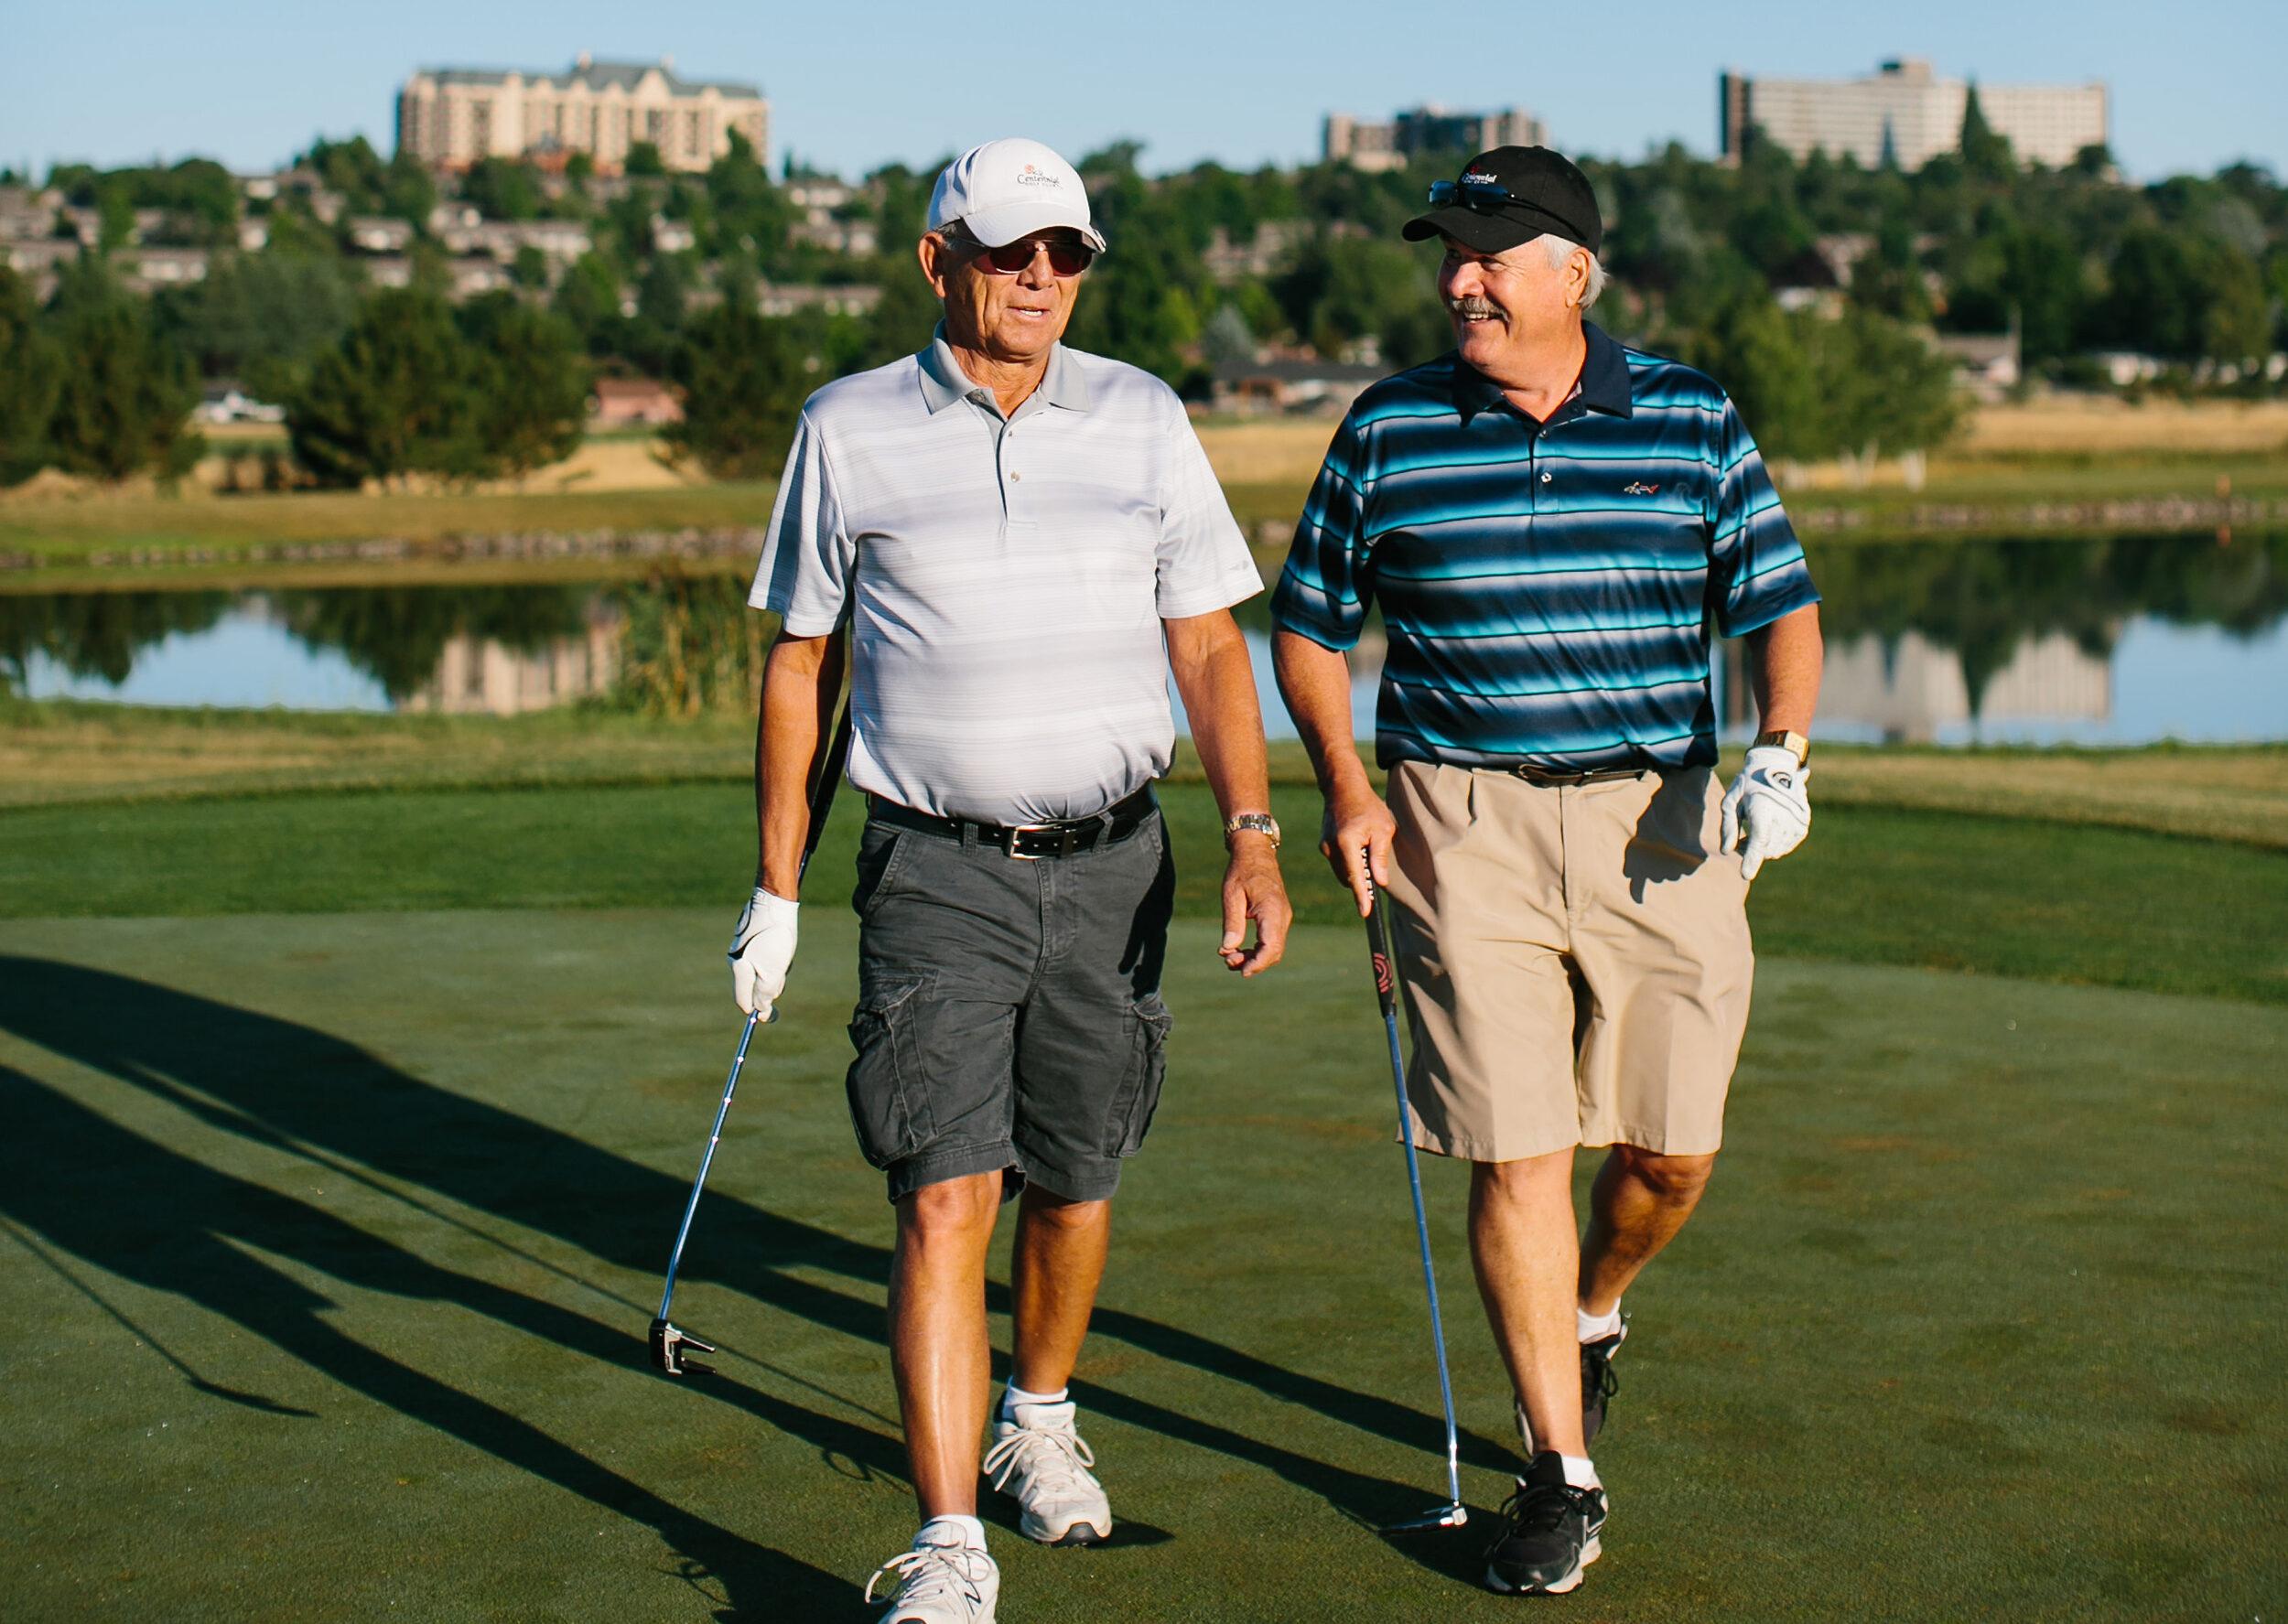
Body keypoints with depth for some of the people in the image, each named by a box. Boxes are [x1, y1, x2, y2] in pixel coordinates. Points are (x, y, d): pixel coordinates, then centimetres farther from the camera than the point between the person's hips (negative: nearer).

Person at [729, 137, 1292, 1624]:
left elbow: (1209, 645, 3)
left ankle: (1042, 1419, 41)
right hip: (937, 873, -2)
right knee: (946, 1200, -12)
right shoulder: (849, 430, 0)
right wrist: (777, 888, 6)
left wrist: (1254, 840, -10)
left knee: (1074, 1181, 14)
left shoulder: (1142, 420, 3)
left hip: (1111, 868, 2)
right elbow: (801, 661, 7)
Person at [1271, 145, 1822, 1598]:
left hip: (1662, 824, 1)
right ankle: (1563, 1474, 8)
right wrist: (1345, 786, -2)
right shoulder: (1388, 431, 4)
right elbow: (1311, 621, 12)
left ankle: (1593, 1314, 41)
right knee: (1518, 1154, -4)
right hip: (1465, 826, -1)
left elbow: (1780, 604, 5)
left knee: (1672, 1153, 7)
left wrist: (1785, 751, -14)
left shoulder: (1692, 422, 4)